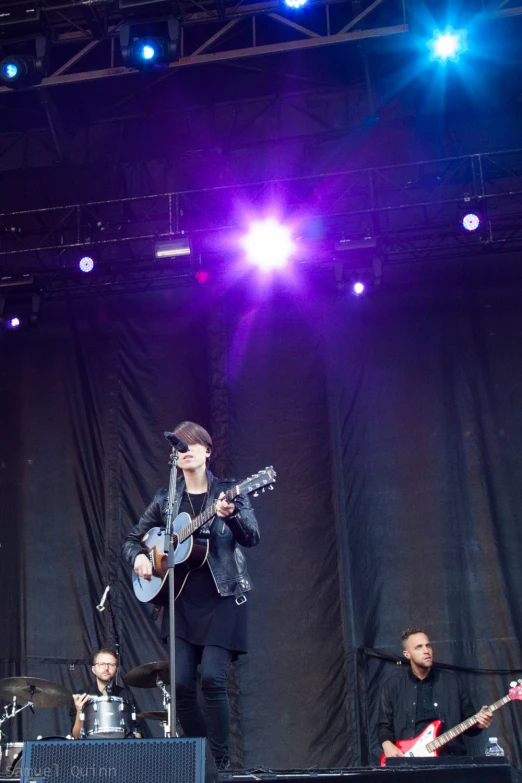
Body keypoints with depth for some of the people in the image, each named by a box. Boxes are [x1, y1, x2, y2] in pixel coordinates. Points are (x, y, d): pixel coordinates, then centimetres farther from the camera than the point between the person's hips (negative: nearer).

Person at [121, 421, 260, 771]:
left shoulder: (229, 491, 3)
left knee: (213, 678, -15)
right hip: (181, 600, 3)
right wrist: (139, 558, -4)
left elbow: (252, 538, -10)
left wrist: (230, 515, -29)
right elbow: (132, 541, 18)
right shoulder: (166, 499, 10)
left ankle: (222, 763, -2)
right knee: (182, 683, -3)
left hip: (222, 598, -3)